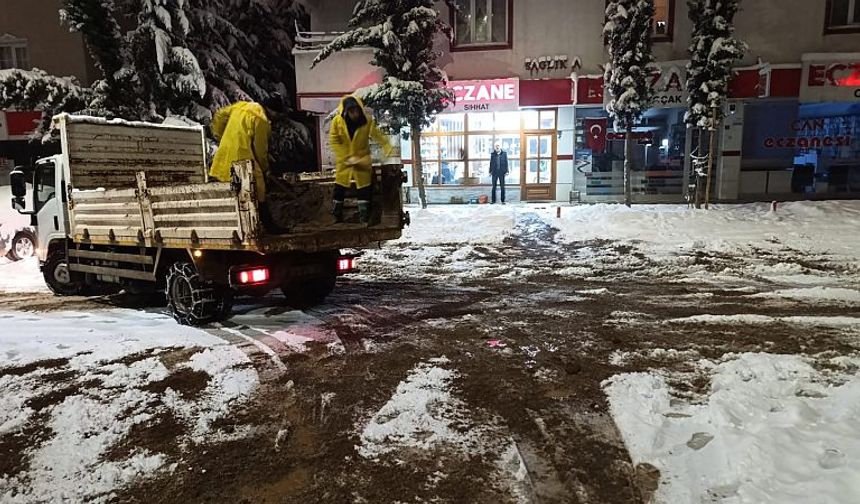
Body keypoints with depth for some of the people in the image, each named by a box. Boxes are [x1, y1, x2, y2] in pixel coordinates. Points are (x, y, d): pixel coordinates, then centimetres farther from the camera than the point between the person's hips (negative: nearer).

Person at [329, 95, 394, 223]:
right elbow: (334, 141, -15)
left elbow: (378, 135, -14)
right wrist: (348, 157, -21)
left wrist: (389, 148, -29)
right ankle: (337, 213, 25)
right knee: (339, 186, 9)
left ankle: (363, 214, 12)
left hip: (362, 159, 0)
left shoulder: (367, 121, -14)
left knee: (364, 186, 0)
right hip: (343, 160, 1)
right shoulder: (337, 121, -15)